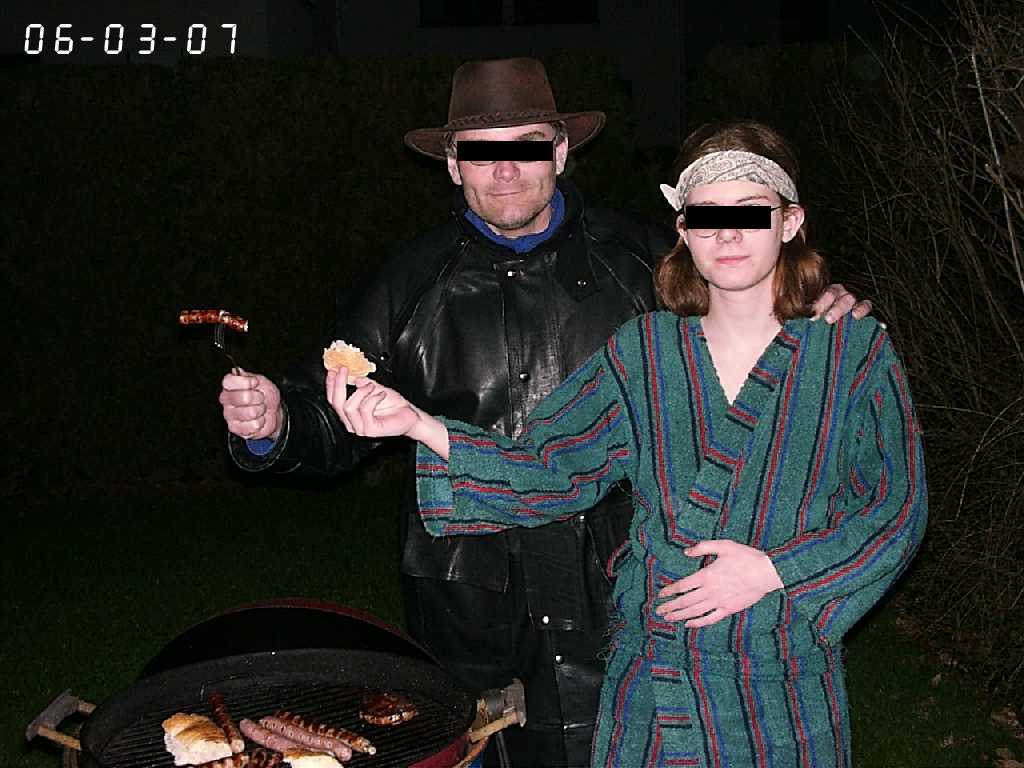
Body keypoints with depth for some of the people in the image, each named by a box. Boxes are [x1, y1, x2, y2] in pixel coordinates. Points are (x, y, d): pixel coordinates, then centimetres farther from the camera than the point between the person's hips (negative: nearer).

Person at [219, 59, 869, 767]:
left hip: (615, 606, -1)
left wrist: (814, 315, -8)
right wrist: (275, 423, -16)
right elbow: (335, 421, 5)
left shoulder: (640, 260, 0)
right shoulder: (413, 285, 3)